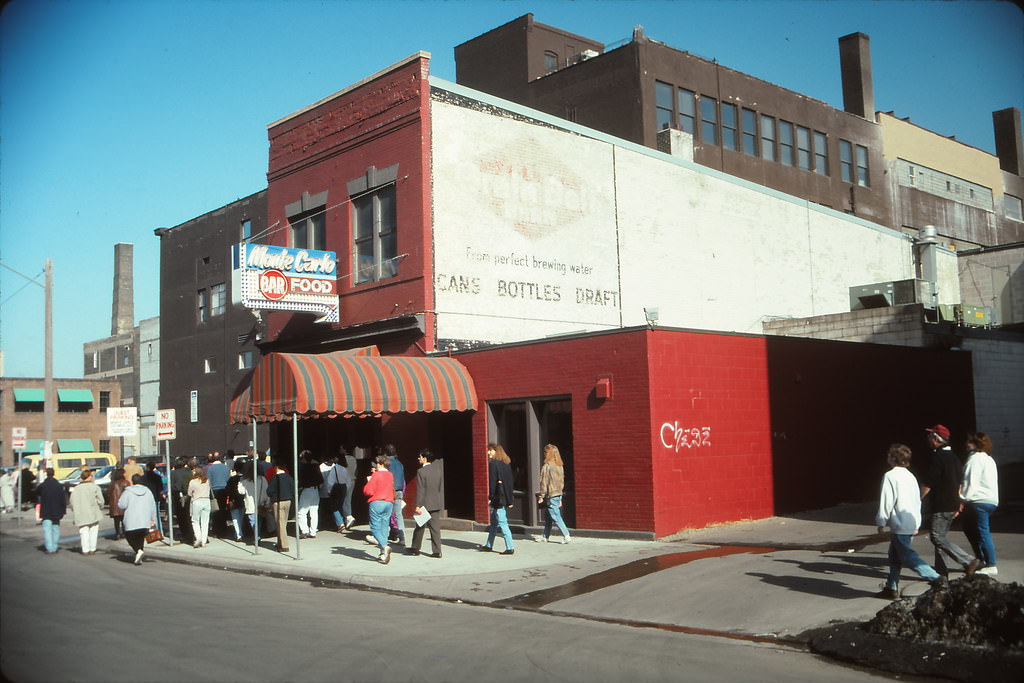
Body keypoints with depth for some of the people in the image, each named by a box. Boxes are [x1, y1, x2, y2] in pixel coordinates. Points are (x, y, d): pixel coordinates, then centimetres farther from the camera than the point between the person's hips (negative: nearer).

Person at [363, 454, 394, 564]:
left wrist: (368, 482, 6)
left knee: (375, 527, -2)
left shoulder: (376, 475, -9)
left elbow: (368, 491, -12)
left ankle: (384, 546, -24)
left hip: (376, 503, -6)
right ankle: (384, 554, 6)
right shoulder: (390, 475, 11)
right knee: (384, 527, 9)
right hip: (389, 503, 6)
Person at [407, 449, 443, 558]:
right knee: (435, 527, 5)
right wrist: (440, 502, 15)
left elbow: (420, 490, -16)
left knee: (420, 527, 11)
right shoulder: (439, 469, 4)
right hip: (437, 503, 5)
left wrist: (418, 506, -13)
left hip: (425, 504, -5)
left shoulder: (421, 471, -14)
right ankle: (437, 551, 1)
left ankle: (415, 548, 24)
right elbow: (441, 487, 8)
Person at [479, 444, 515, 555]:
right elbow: (510, 481, 13)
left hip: (498, 497, -9)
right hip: (506, 497, 9)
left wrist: (490, 497, -10)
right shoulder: (506, 463, 11)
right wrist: (509, 500, 16)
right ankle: (488, 545, 28)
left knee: (502, 523, -4)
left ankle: (510, 548, -4)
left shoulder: (493, 463, -13)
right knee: (494, 522, 18)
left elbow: (492, 482, -16)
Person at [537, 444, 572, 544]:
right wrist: (560, 499, 20)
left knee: (556, 517, -2)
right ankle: (545, 537, 23)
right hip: (558, 494, 8)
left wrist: (541, 496, -6)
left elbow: (544, 482, -14)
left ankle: (566, 536, -4)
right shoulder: (560, 466, 8)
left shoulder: (546, 466, -14)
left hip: (550, 495, -8)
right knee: (548, 517, 17)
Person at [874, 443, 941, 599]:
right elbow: (917, 500, 17)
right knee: (894, 555, 15)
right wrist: (917, 524, 23)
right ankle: (891, 588, 19)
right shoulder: (911, 476, 12)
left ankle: (936, 578, -12)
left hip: (900, 525, -9)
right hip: (912, 524, 9)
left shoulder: (890, 476, -14)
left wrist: (881, 522, -6)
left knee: (907, 556, -5)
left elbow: (886, 501, -16)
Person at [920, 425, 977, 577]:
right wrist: (958, 504, 23)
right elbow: (959, 483, 19)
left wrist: (918, 500, -5)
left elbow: (927, 484, -17)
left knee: (938, 538, -7)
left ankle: (968, 561, -12)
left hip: (941, 506, -9)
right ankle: (941, 571, 16)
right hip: (952, 504, 9)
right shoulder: (953, 456, 13)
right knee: (940, 537, 14)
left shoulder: (937, 457, -17)